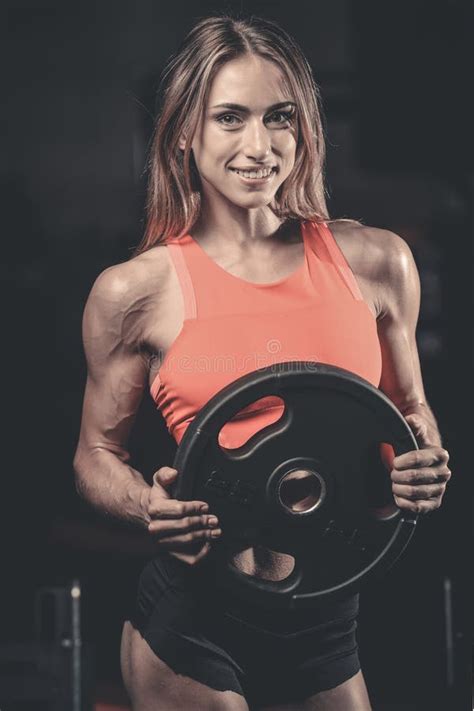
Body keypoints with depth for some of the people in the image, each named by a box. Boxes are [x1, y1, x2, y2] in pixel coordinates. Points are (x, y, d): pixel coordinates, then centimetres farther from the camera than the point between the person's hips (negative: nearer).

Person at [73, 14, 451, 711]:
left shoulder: (375, 262, 0)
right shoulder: (135, 291, -6)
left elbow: (410, 409, 15)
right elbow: (97, 454, 5)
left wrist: (427, 467, -7)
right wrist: (149, 506, -15)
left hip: (326, 624, 3)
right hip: (192, 622, -3)